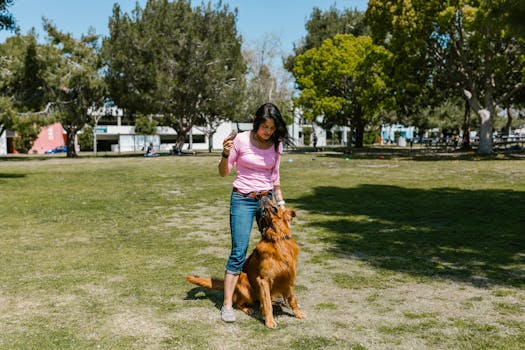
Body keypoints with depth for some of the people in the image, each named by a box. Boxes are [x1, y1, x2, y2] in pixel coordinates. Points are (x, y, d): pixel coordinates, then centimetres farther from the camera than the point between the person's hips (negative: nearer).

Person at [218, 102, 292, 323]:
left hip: (267, 198, 4)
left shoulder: (276, 145, 2)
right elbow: (224, 172, -3)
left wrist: (280, 201, 13)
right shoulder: (240, 140, -9)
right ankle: (227, 304, -3)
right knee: (238, 252, -9)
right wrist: (226, 153, -21)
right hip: (242, 199, -4)